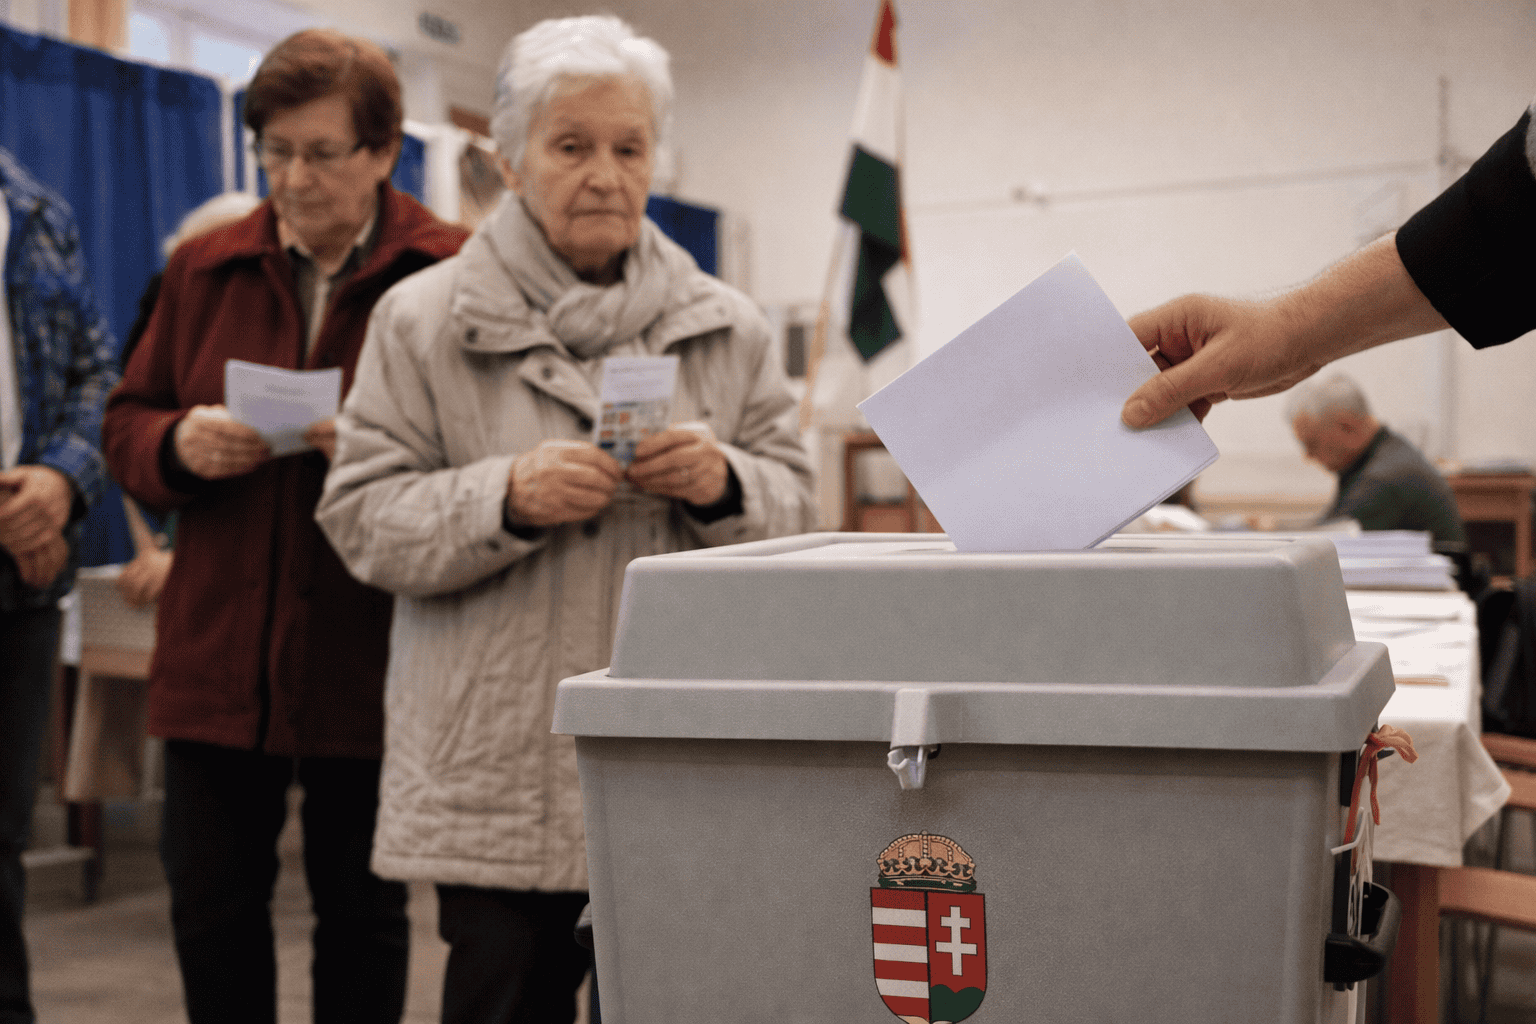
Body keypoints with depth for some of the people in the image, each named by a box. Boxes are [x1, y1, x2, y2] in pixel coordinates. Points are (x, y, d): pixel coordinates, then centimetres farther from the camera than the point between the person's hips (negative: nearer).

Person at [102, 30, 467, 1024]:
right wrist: (179, 445, -8)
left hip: (368, 667, -3)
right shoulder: (205, 269, 9)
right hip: (218, 654, 4)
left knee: (363, 913, 11)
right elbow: (127, 426, 14)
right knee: (211, 904, 12)